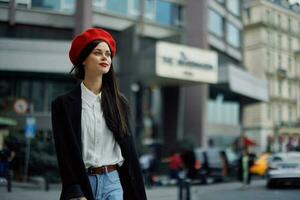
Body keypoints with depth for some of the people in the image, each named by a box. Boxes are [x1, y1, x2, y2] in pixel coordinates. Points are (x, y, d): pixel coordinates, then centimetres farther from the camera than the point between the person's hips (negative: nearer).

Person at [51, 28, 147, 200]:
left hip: (113, 182, 2)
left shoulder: (119, 102, 7)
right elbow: (66, 153, -5)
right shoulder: (64, 104, -1)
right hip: (81, 183, -2)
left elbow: (128, 149, 7)